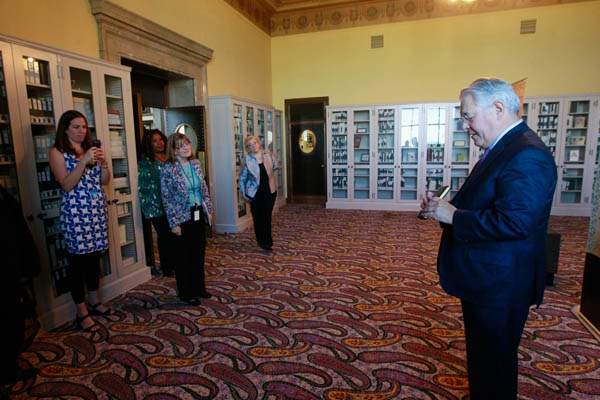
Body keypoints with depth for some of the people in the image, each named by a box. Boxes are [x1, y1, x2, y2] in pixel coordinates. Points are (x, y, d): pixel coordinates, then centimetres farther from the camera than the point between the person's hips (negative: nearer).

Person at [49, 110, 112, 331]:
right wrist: (84, 161, -20)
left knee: (94, 256, 13)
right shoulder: (57, 152, -2)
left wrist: (103, 163, -7)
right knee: (77, 259, 1)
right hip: (75, 212, -5)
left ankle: (94, 301, 28)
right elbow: (66, 185, -13)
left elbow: (105, 181, 11)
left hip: (97, 210, 6)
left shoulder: (91, 149, 14)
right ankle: (82, 311, 12)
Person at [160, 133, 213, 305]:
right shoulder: (168, 169, -12)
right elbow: (166, 198, -12)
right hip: (182, 218, -6)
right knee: (183, 257, 7)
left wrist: (208, 210, 9)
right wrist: (174, 223, -14)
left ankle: (199, 287, 31)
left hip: (199, 215, 6)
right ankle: (186, 293, 22)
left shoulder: (195, 163, 5)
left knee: (199, 253, 15)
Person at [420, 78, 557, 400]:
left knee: (494, 362, 11)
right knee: (482, 354, 26)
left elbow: (514, 222, -31)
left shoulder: (527, 155, -23)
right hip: (484, 279, 10)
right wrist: (446, 208, -2)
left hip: (499, 285, -10)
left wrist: (453, 216, -22)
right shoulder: (502, 148, 10)